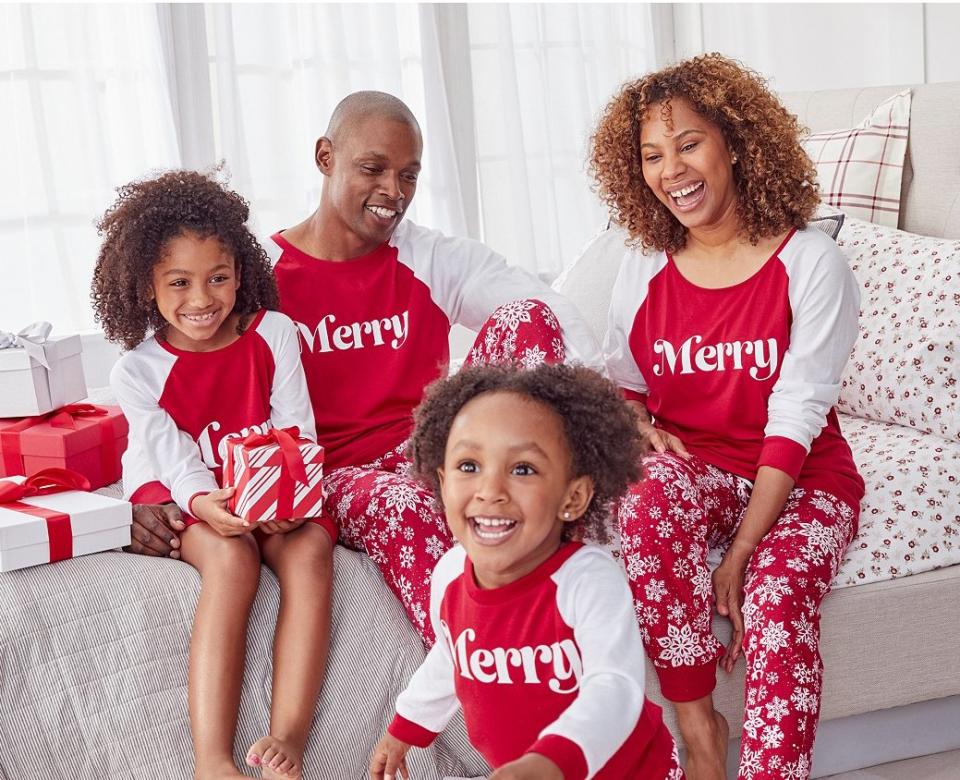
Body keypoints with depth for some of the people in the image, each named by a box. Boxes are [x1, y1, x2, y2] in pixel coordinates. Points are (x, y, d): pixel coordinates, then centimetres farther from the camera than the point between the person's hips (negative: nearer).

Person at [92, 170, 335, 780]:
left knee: (310, 548, -31)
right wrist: (205, 503, -35)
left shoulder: (274, 332, 0)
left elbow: (297, 430, -3)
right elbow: (175, 456, -12)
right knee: (232, 556, -34)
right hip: (181, 496, -2)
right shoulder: (138, 370, -4)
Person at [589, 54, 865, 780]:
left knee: (777, 596, -33)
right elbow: (621, 384, 15)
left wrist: (738, 553, -22)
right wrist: (637, 425, -10)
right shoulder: (644, 268, 3)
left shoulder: (810, 262, -10)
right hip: (696, 469, 3)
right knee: (649, 492, -33)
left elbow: (796, 416, -15)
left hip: (800, 479, -2)